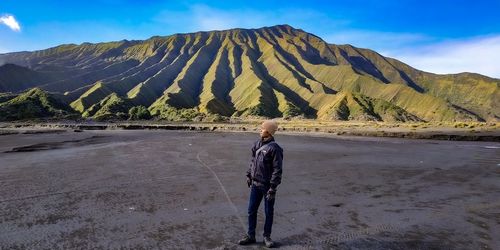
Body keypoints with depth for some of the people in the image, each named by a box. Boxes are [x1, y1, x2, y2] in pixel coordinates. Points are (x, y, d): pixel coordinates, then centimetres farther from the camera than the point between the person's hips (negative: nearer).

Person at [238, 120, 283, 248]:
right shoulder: (257, 144, 3)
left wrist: (273, 188, -19)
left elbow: (277, 170, -18)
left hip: (267, 185, -6)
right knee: (251, 210, 12)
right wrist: (249, 175, 13)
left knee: (269, 212, 11)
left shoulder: (274, 148, -17)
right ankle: (250, 235, 27)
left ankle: (267, 236, 28)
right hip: (255, 184, 6)